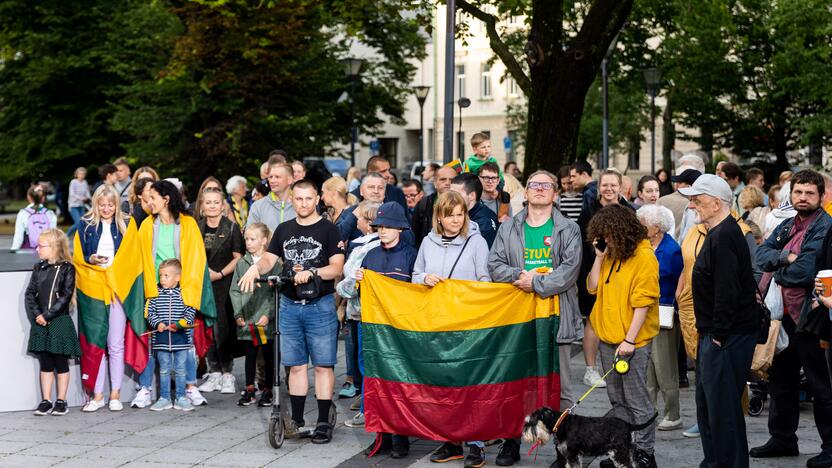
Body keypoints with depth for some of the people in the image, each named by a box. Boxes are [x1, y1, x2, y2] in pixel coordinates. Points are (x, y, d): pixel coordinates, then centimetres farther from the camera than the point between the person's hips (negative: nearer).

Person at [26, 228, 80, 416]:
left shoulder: (67, 268, -6)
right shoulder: (38, 268, 8)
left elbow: (65, 296, -12)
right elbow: (29, 294, 4)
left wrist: (47, 315, -15)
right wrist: (36, 315, -9)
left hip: (60, 322, -4)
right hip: (40, 323, 4)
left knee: (61, 363, 3)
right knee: (45, 364, 7)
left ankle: (61, 401, 11)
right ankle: (46, 401, 12)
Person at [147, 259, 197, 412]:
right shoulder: (155, 294, 3)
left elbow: (191, 312, -2)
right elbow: (150, 312, 2)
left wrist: (182, 323, -17)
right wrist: (157, 323, -13)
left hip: (181, 338, -1)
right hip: (162, 339, 1)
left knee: (180, 369, 6)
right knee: (164, 369, 8)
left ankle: (181, 398, 14)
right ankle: (164, 399, 15)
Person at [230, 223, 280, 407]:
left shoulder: (273, 263, -5)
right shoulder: (241, 263, 7)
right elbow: (234, 290, 9)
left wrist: (269, 315, -14)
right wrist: (238, 314, 0)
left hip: (266, 320, -3)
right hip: (246, 320, 3)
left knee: (268, 354, 7)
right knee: (250, 354, 9)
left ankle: (268, 390, 16)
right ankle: (249, 389, 17)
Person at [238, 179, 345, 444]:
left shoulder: (328, 230, -3)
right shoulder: (284, 230, 12)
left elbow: (337, 268, -10)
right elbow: (270, 259, 9)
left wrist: (310, 272, -25)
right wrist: (256, 268, -13)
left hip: (320, 305, -4)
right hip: (290, 305, 4)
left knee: (323, 365, -2)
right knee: (296, 365, 8)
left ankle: (323, 422, 1)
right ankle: (296, 419, 16)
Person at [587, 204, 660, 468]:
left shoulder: (644, 257, -12)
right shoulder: (610, 254, 10)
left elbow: (643, 302, -15)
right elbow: (593, 288, 8)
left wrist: (630, 340, -18)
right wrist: (599, 257, -3)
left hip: (633, 341, -7)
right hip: (608, 338, 7)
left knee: (636, 399, -4)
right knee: (617, 399, 13)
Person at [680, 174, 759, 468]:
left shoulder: (723, 237, -18)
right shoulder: (720, 233, 16)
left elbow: (727, 292, -24)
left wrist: (719, 335, -21)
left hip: (726, 337, -11)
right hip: (714, 334, 11)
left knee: (723, 407, -5)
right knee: (707, 403, 17)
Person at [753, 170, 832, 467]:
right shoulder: (786, 226, 12)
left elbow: (804, 271, -24)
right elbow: (762, 254, 0)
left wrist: (777, 272, -6)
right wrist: (785, 257, -19)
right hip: (784, 314, 9)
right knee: (781, 381, 18)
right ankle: (782, 439, 31)